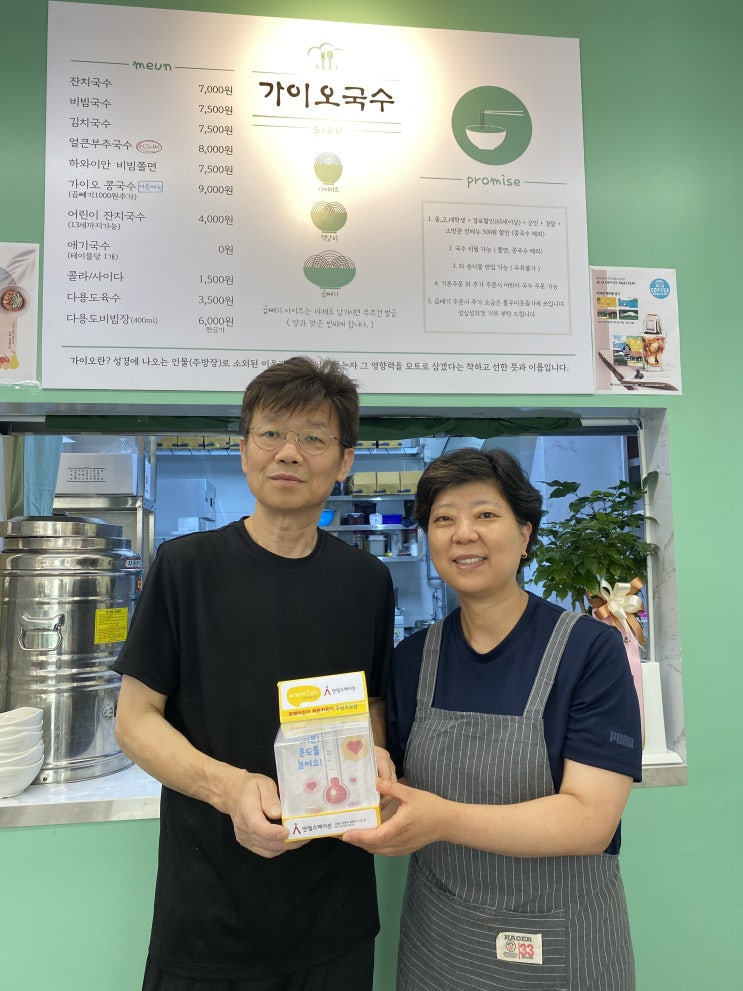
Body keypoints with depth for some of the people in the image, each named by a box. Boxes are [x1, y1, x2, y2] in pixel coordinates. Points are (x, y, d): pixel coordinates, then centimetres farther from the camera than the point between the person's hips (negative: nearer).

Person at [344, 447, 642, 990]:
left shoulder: (591, 649, -16)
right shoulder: (412, 659, -3)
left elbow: (591, 820, -21)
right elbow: (385, 783, 2)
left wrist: (446, 820, -33)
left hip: (560, 944, -3)